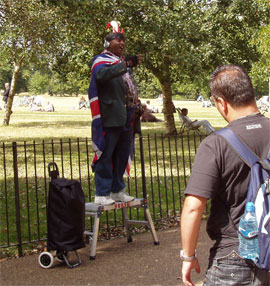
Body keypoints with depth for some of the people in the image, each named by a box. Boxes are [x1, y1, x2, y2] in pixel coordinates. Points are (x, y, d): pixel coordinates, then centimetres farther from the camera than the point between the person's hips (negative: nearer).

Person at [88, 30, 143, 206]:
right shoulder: (101, 60, -3)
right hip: (110, 117, -9)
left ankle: (117, 190, 23)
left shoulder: (123, 62, 23)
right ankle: (102, 194, -5)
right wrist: (126, 64, -34)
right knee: (105, 155, -8)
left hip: (125, 118, 9)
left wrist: (136, 106, 21)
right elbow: (101, 74, -27)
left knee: (122, 155, 13)